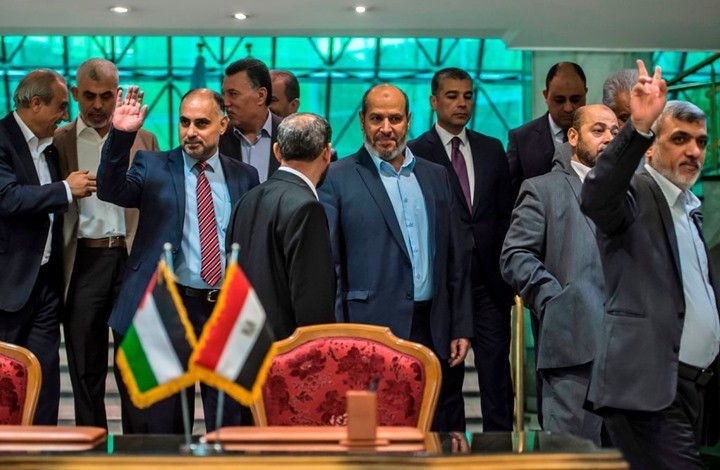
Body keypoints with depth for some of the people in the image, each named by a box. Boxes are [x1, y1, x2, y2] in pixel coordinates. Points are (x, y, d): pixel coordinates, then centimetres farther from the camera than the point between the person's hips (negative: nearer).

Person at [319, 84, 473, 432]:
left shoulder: (437, 177, 14)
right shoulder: (337, 179, 0)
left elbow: (457, 259, 14)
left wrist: (461, 328, 8)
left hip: (436, 333, 4)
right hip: (372, 333, -4)